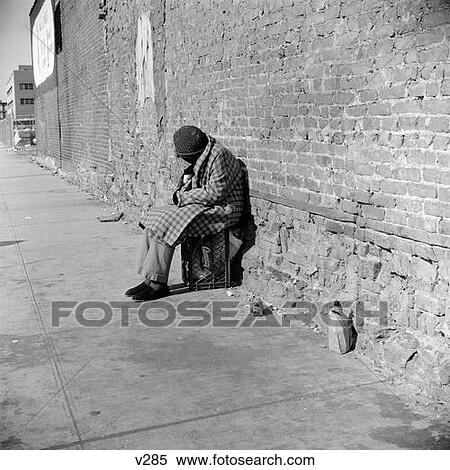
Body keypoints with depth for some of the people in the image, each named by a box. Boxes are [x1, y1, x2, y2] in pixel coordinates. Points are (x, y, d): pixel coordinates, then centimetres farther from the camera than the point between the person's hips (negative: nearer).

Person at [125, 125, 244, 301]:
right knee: (154, 219, -1)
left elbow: (214, 194, -23)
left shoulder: (219, 156, -20)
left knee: (165, 226, -21)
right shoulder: (201, 157, 10)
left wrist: (183, 197, -13)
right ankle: (149, 278, -3)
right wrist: (183, 186, -1)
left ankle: (158, 284, -13)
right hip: (205, 205, 10)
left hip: (222, 210, -10)